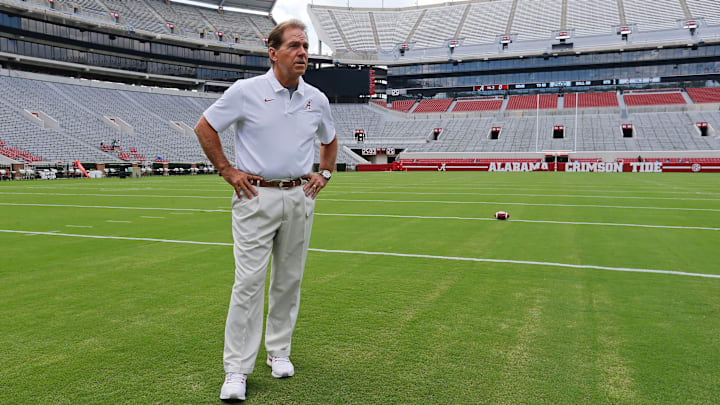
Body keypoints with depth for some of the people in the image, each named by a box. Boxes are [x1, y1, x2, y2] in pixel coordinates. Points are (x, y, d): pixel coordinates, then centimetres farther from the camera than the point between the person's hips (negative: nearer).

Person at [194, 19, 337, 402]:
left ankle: (279, 352, 27)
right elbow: (204, 127, 2)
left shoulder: (317, 99, 7)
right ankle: (237, 369, 4)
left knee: (289, 280, 10)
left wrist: (324, 174, 12)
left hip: (299, 196, 4)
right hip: (256, 197, -4)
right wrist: (228, 171, -1)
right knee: (249, 281, -6)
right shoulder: (246, 91, -6)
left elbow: (330, 141, 24)